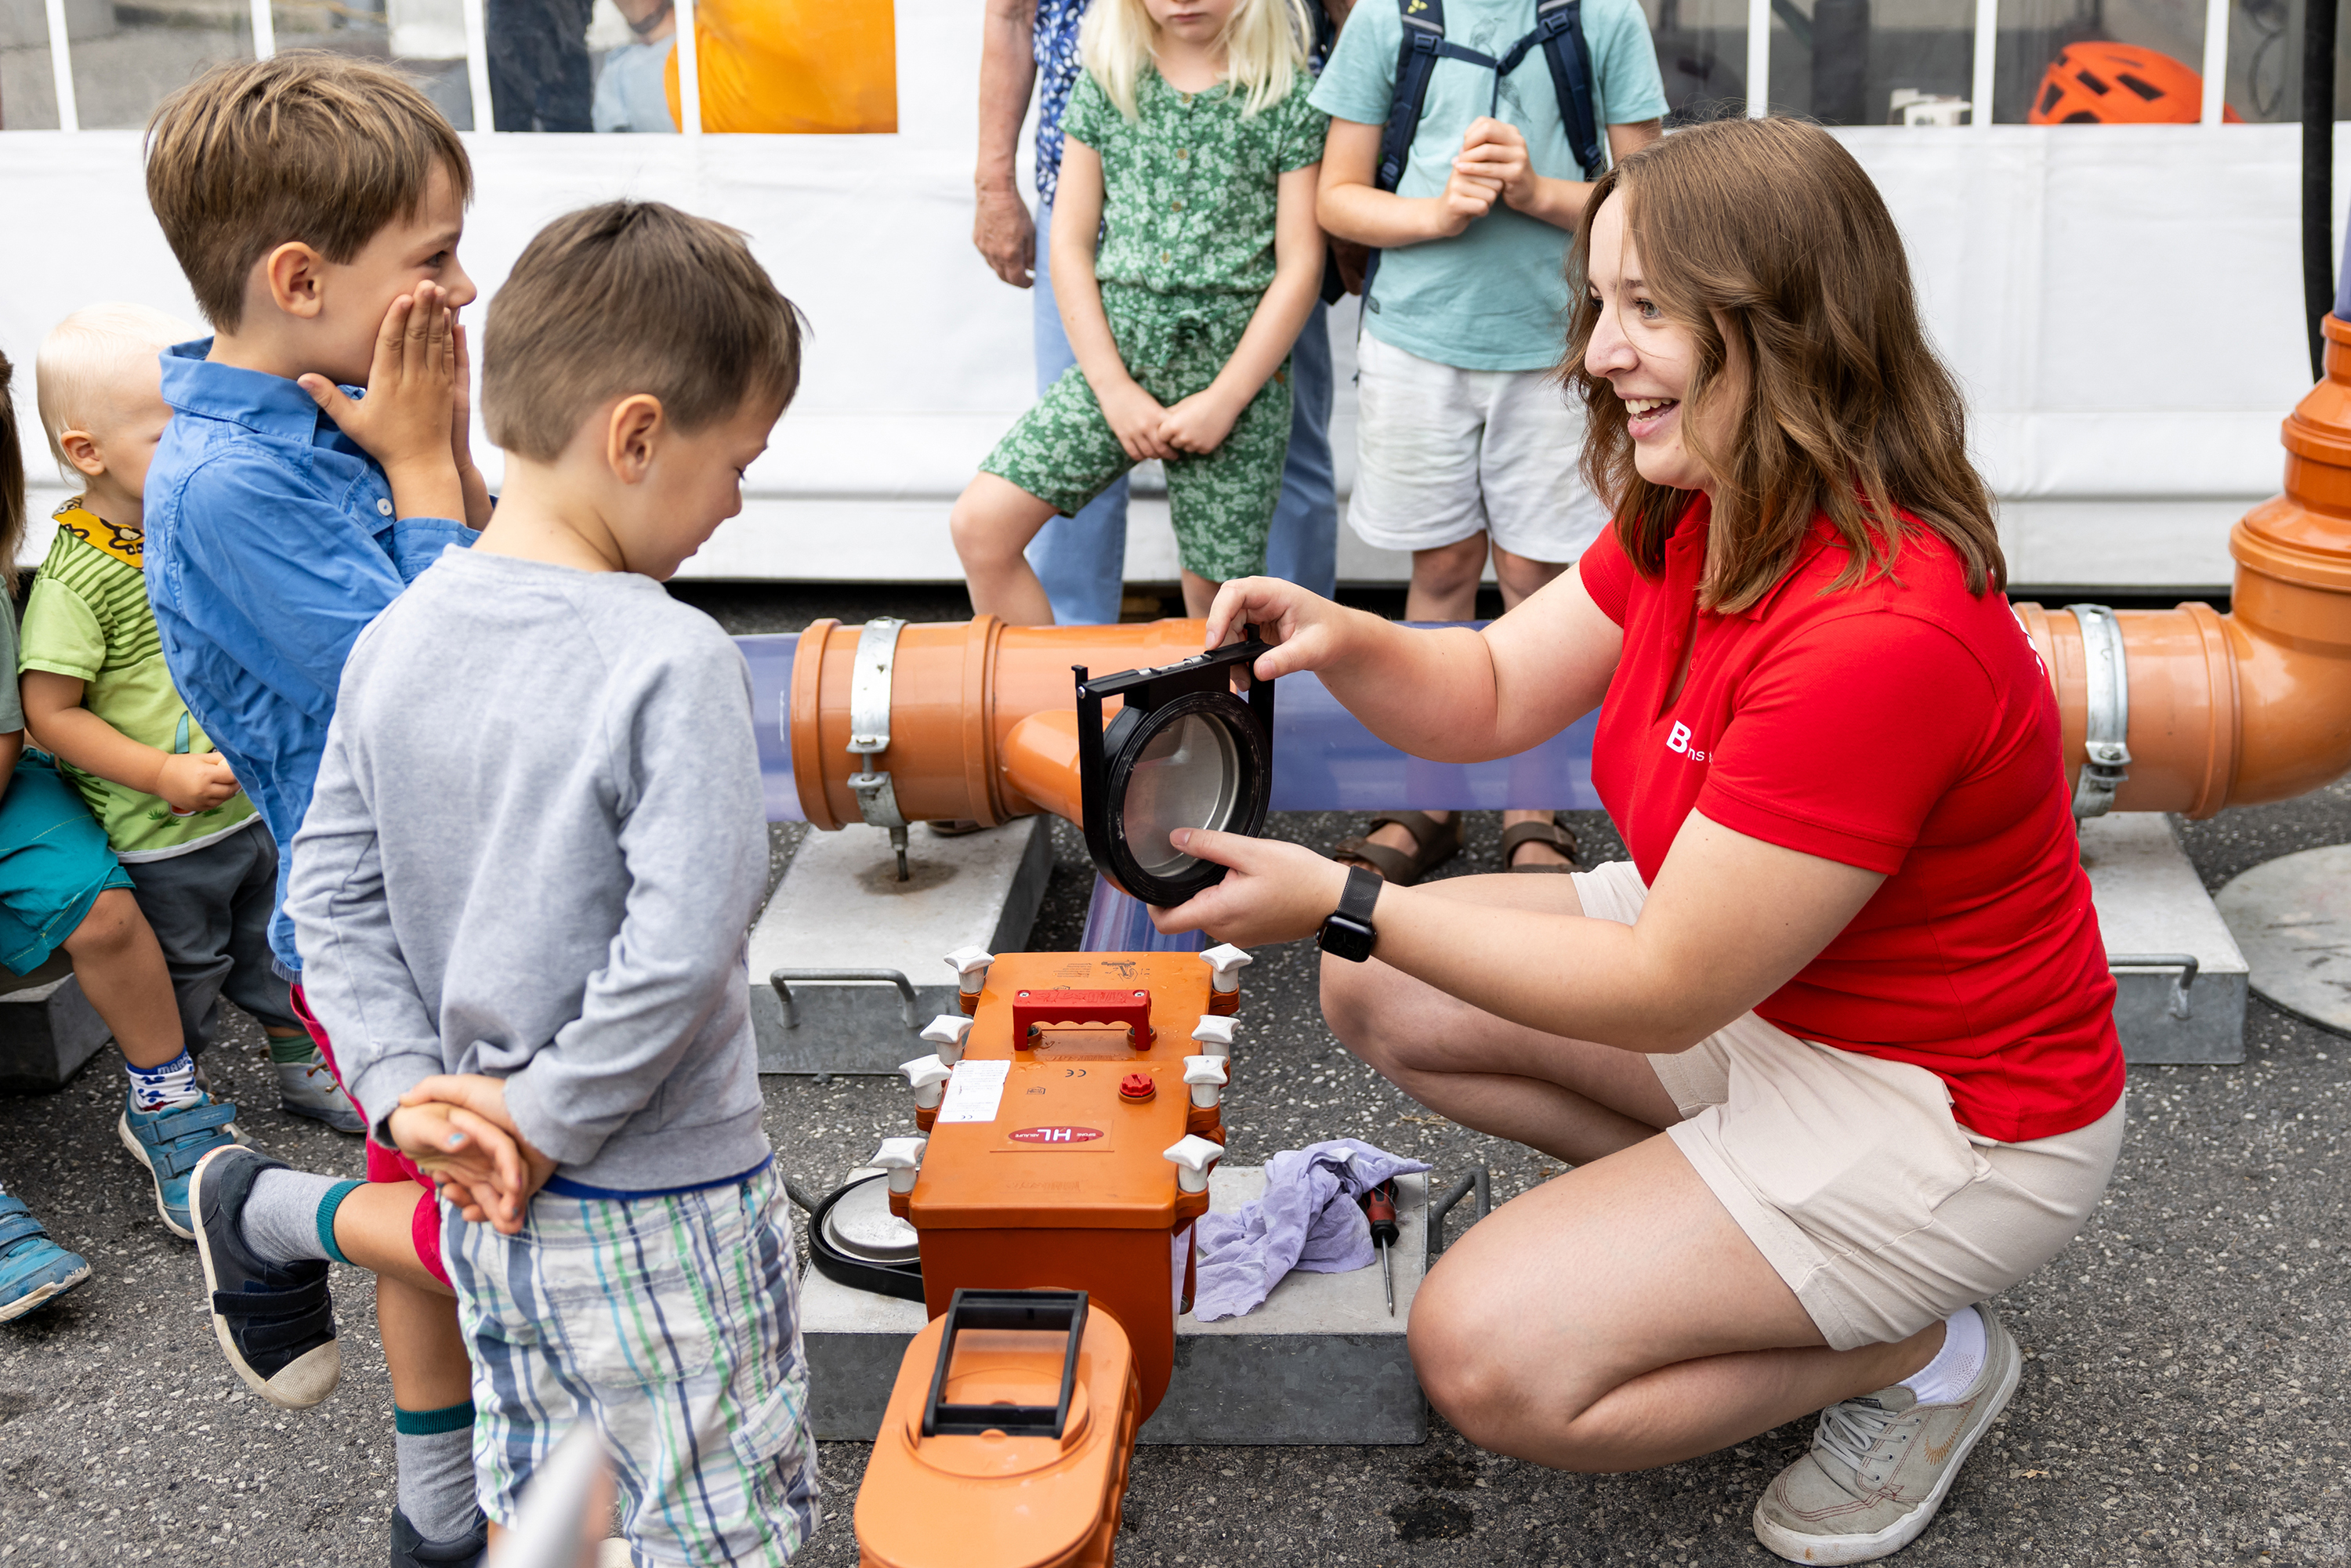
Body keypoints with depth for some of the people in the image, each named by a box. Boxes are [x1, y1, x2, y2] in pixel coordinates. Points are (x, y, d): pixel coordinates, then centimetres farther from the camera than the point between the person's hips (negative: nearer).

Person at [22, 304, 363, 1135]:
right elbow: (50, 712, -21)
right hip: (161, 839, -6)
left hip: (255, 806, 7)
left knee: (280, 943, 22)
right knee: (185, 972, 10)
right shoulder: (74, 581, -22)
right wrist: (164, 773, -25)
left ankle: (304, 1069, 42)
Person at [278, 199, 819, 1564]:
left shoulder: (396, 641, -2)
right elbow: (680, 949, -26)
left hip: (483, 1200, 7)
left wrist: (409, 1089, 0)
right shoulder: (672, 663, -23)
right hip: (656, 1212, -7)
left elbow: (331, 892, 3)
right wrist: (546, 1117, -14)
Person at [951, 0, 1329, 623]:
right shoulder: (1106, 82, 6)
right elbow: (1070, 244, 5)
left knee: (1218, 595, 2)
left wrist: (1224, 399, -11)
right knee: (981, 525, -8)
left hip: (1237, 361, -3)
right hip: (1115, 351, 3)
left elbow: (1301, 265, -4)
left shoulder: (1289, 94, -2)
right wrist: (1114, 387, -5)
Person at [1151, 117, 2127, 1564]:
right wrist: (1341, 643, -18)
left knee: (1492, 1359, -16)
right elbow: (1494, 695, 5)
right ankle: (1733, 1214, 10)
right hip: (1758, 970, 9)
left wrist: (1344, 902, -25)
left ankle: (1919, 1351, 3)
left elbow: (1664, 992, -28)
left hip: (1946, 1105, -9)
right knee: (1376, 997, 3)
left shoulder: (1878, 638, -34)